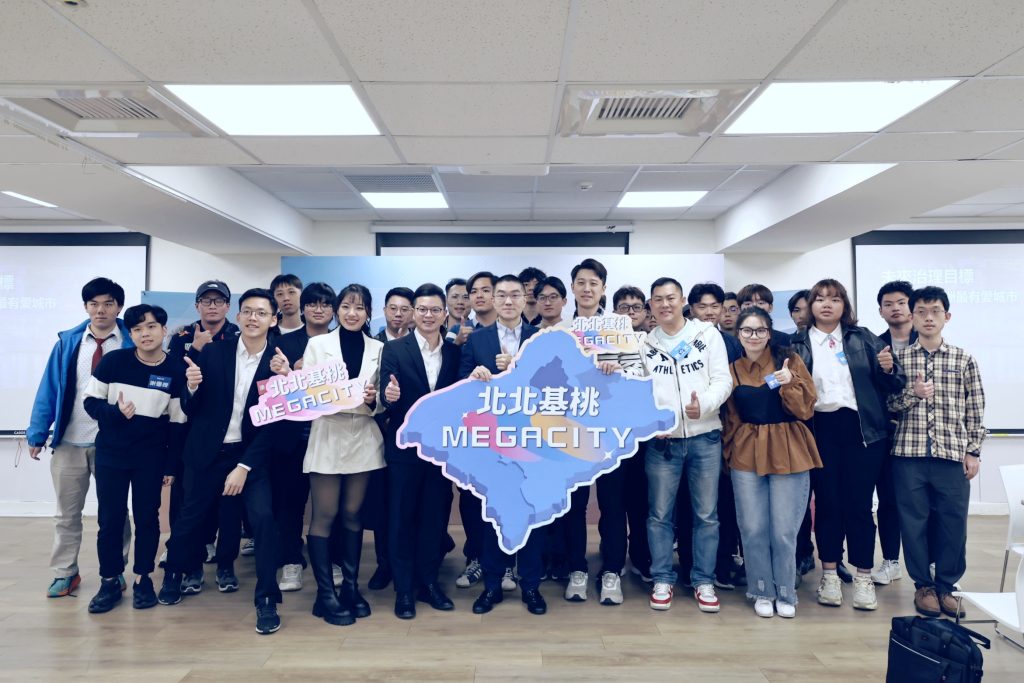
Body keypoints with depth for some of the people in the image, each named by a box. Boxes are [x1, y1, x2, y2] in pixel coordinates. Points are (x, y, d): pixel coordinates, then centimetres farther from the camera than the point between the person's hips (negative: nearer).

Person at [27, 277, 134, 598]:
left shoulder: (132, 345, -4)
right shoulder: (68, 342, 2)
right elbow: (49, 389, 3)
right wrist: (37, 434, -2)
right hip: (70, 442, 2)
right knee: (67, 512, 13)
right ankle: (65, 573, 27)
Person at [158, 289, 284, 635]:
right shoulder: (213, 353, -5)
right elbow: (191, 410, -1)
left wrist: (244, 467, -15)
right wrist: (191, 388, -23)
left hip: (251, 454, -1)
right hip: (206, 452, 2)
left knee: (263, 516, -16)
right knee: (189, 517, 16)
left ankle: (267, 599, 0)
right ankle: (173, 575, 46)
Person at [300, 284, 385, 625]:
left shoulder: (378, 349, 5)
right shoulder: (317, 344, 1)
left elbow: (383, 399, 6)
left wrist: (374, 400, -15)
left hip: (364, 439, 2)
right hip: (327, 437, -2)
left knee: (353, 514, 12)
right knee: (324, 516, 2)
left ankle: (351, 586, 22)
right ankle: (325, 594, 11)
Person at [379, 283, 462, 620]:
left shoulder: (455, 353, 4)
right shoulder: (394, 349, -4)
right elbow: (386, 396, -12)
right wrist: (389, 396, -33)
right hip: (405, 447, -2)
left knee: (436, 517, 12)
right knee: (402, 518, 8)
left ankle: (429, 582, 28)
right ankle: (404, 589, 21)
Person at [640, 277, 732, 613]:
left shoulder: (708, 334, 4)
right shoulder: (644, 344, 8)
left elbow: (723, 379, -3)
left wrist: (703, 405, -21)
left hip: (705, 437, 0)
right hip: (661, 440, 1)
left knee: (706, 514, 7)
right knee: (660, 514, 7)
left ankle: (704, 581, 21)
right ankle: (662, 579, 20)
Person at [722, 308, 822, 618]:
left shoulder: (789, 360, 0)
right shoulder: (732, 369, 7)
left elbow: (805, 409, -4)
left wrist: (790, 383, -20)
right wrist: (728, 453, 8)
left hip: (788, 454, -2)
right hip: (746, 456, 2)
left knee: (784, 530, 2)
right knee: (753, 529, 4)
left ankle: (785, 594, 22)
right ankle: (762, 592, 22)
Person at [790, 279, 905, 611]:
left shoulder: (863, 338, 8)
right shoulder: (797, 344, 5)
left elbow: (893, 384, 8)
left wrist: (888, 369, -12)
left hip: (861, 429, 0)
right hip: (820, 430, 0)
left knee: (859, 503, 4)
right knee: (827, 501, 7)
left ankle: (863, 577, 18)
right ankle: (829, 574, 21)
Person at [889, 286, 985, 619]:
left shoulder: (963, 359, 6)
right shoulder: (898, 358, 4)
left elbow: (975, 410, 6)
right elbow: (886, 403, 3)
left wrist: (973, 452, 2)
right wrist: (913, 393, -15)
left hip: (952, 454, 1)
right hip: (909, 454, 0)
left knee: (953, 522, 6)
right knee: (914, 521, 6)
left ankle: (946, 586, 23)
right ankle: (923, 585, 22)